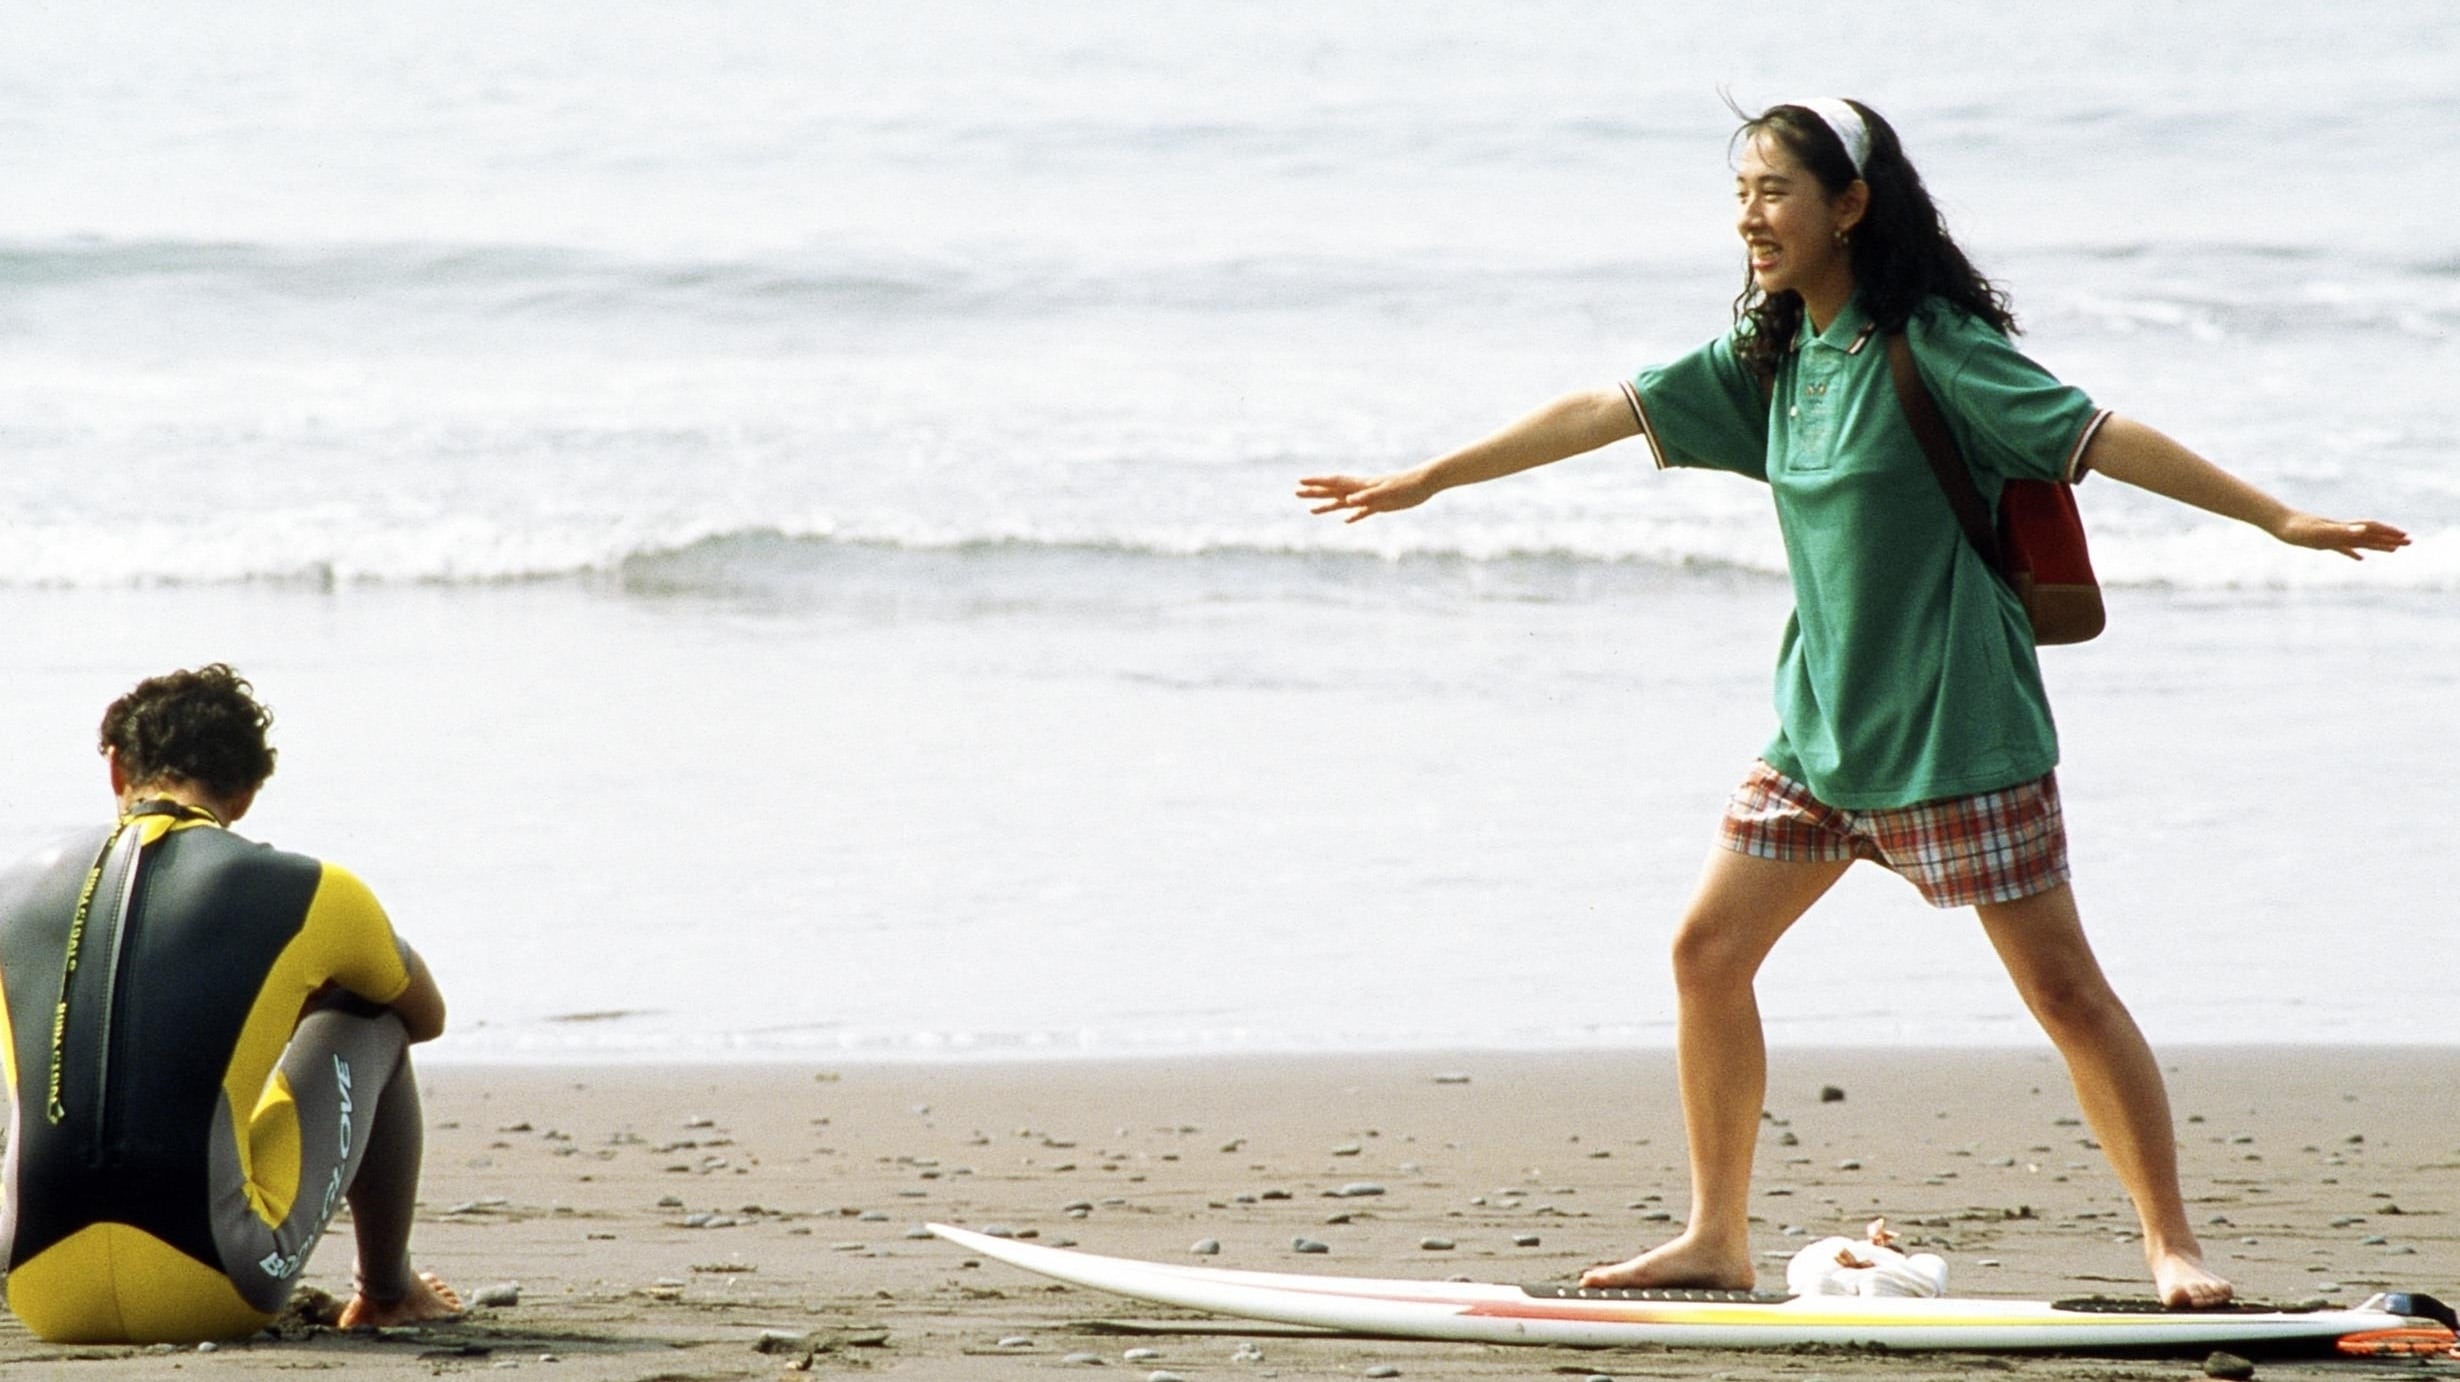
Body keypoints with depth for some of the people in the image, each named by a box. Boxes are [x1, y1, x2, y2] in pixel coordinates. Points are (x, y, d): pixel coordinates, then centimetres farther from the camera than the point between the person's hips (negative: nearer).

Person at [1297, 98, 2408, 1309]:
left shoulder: (1928, 347, -14)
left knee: (2062, 987, -7)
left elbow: (2098, 437, -18)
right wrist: (1423, 482, 16)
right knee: (1707, 951, 5)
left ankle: (2172, 1245, -1)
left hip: (1956, 729, -7)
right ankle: (1717, 1238, 16)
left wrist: (2278, 518, -23)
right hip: (1821, 724, 7)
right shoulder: (1773, 358, 7)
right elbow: (1604, 414, 12)